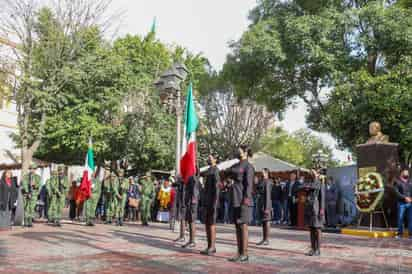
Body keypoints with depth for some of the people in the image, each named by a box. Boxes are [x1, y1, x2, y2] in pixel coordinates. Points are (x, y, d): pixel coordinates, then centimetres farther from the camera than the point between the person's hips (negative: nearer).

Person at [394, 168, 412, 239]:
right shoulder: (397, 181, 1)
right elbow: (397, 192, -8)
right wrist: (405, 198, -17)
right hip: (401, 203, -3)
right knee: (400, 218, 1)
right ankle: (400, 233, 12)